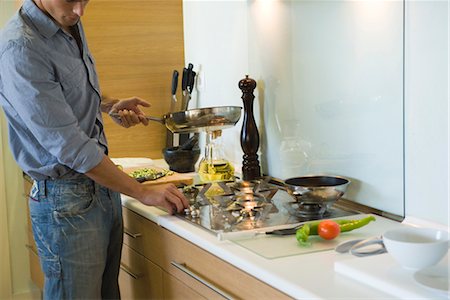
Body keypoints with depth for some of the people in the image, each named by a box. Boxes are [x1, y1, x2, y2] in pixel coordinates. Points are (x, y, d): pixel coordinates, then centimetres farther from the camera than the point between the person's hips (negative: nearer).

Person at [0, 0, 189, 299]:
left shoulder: (71, 25, 6)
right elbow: (68, 144, -23)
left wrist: (110, 106, 4)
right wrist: (143, 192, -18)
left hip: (104, 188, 8)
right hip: (67, 200, -8)